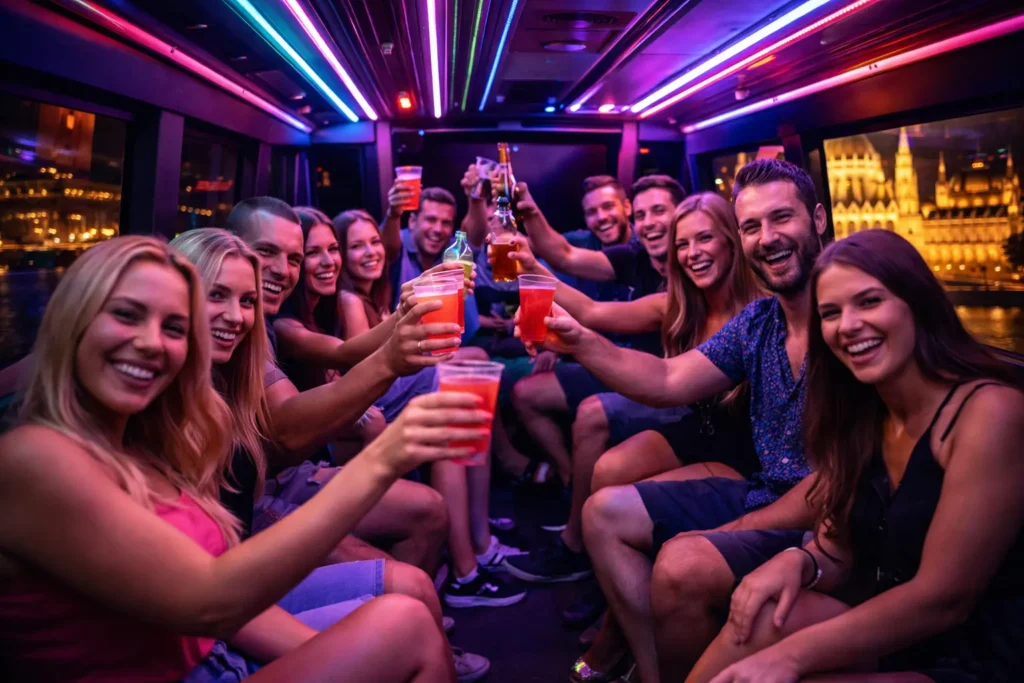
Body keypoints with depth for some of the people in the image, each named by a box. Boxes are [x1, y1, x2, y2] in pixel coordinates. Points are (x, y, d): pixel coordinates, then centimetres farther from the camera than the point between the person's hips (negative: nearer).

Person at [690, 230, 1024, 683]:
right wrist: (798, 562, -17)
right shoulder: (861, 416, 3)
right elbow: (840, 555, 6)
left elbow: (944, 598, -21)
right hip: (887, 637, 6)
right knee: (759, 623, -20)